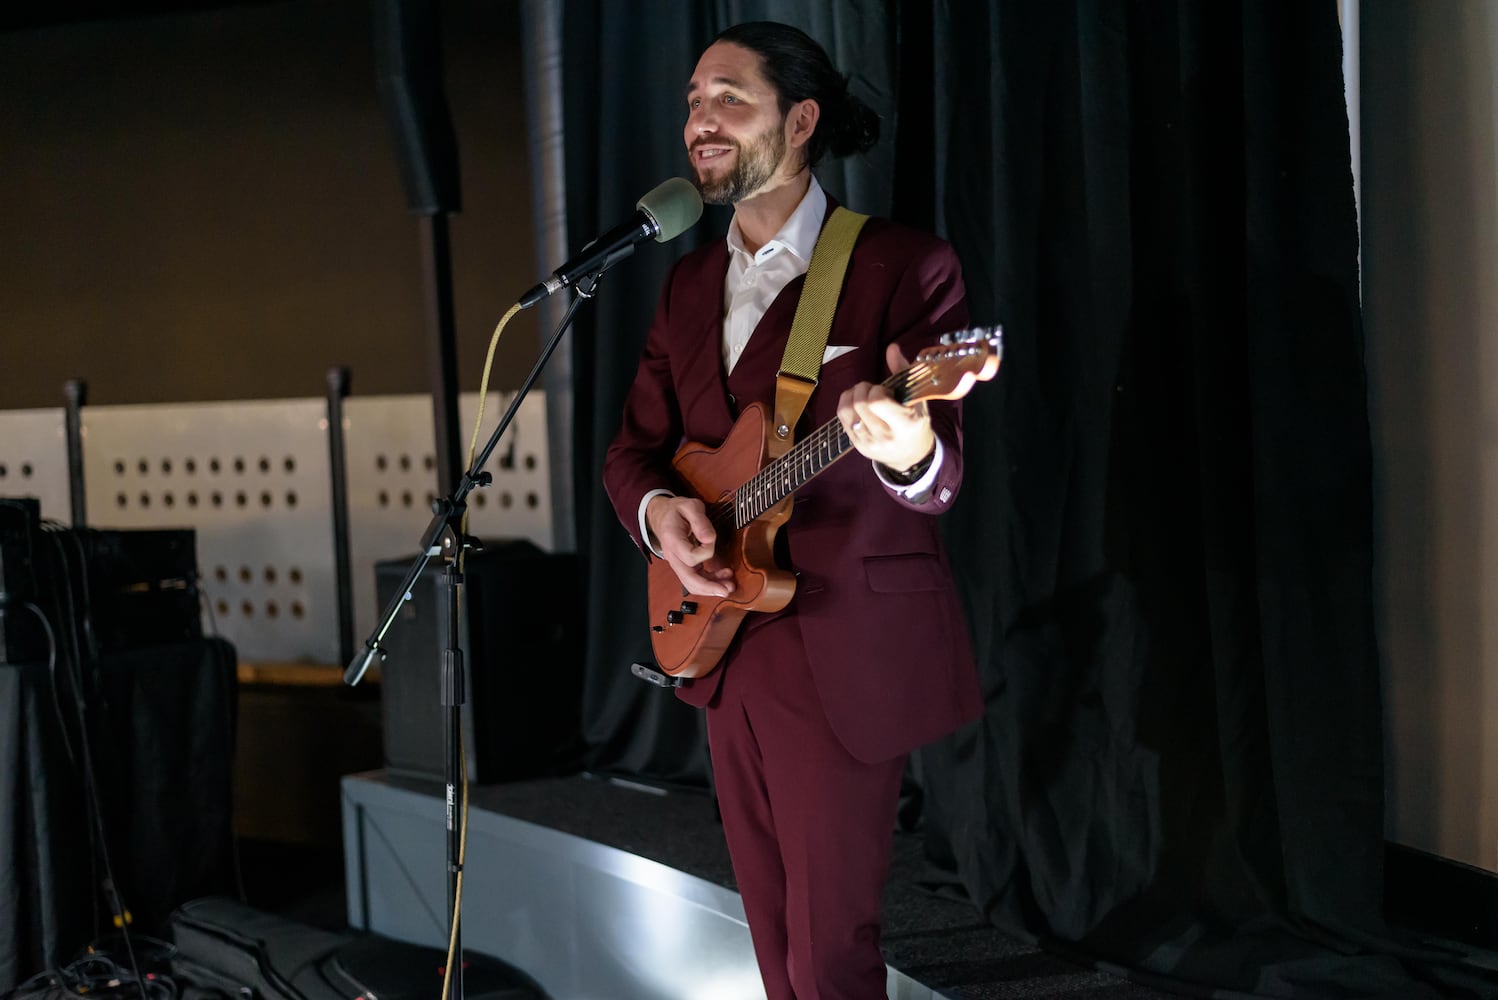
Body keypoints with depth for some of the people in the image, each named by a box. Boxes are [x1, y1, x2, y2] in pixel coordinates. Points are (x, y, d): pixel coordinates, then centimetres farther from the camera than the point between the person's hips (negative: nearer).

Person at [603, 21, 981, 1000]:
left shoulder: (902, 266, -9)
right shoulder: (689, 283, 12)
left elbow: (940, 472, -17)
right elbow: (634, 445, 14)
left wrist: (909, 453, -41)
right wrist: (655, 508, -9)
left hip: (845, 654, -6)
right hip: (726, 647, 7)